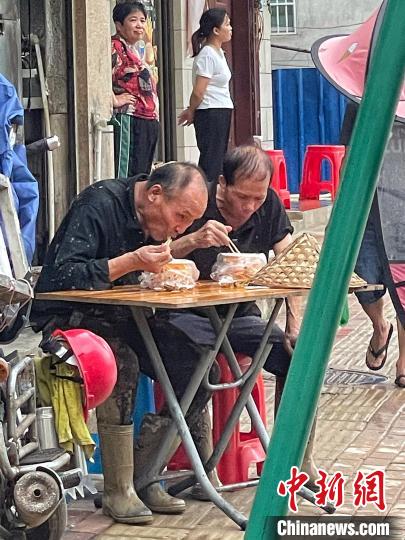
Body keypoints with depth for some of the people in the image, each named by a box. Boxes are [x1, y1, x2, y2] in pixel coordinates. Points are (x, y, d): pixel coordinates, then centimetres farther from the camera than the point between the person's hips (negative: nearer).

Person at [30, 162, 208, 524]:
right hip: (65, 316, -7)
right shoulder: (101, 203, -19)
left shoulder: (158, 219, 5)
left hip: (118, 317, 8)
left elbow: (155, 273, 17)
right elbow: (63, 277, -26)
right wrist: (132, 262, -32)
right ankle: (118, 491, -25)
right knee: (121, 360, -35)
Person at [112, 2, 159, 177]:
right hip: (128, 118, -10)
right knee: (125, 173, -12)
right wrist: (114, 100, -20)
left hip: (149, 119, 10)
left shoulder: (139, 48, 18)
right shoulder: (115, 46, -11)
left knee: (143, 173, 10)